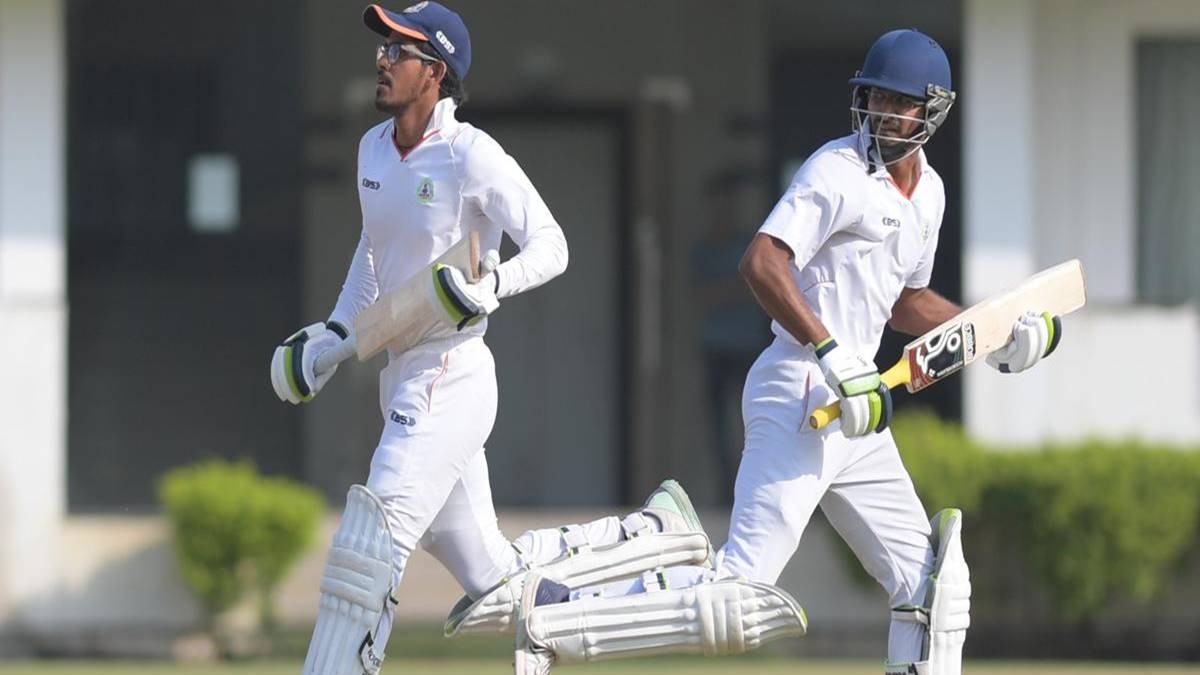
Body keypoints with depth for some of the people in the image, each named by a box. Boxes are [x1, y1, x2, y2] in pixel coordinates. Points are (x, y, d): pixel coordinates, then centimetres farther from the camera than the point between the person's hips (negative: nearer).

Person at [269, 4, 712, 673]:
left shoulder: (470, 155, -14)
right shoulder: (375, 148, 10)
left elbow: (551, 246, -15)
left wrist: (493, 284, -33)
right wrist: (336, 331, 18)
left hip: (450, 382, -8)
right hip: (403, 382, 8)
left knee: (368, 548, -14)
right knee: (494, 585, 10)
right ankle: (652, 531, 24)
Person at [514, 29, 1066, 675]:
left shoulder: (927, 192, 17)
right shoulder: (838, 171, -11)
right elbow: (762, 263, -24)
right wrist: (835, 357, -31)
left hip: (852, 407, 9)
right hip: (800, 396, -9)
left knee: (929, 584, 9)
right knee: (741, 584, -16)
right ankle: (555, 617, -10)